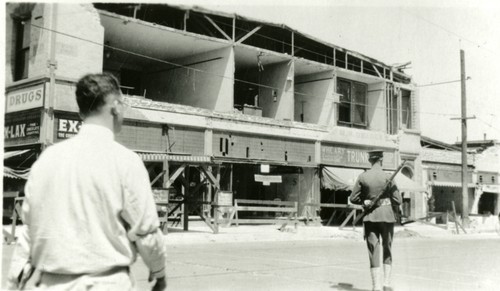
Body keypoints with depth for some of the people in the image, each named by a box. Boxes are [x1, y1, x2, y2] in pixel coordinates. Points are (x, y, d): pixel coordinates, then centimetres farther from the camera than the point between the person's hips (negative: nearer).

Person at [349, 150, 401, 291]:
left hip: (369, 217, 1)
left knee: (373, 252, 5)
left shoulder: (362, 177, -3)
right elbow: (398, 201, -5)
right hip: (386, 216, -1)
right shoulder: (387, 177, -8)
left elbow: (353, 198, 0)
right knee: (387, 250, 15)